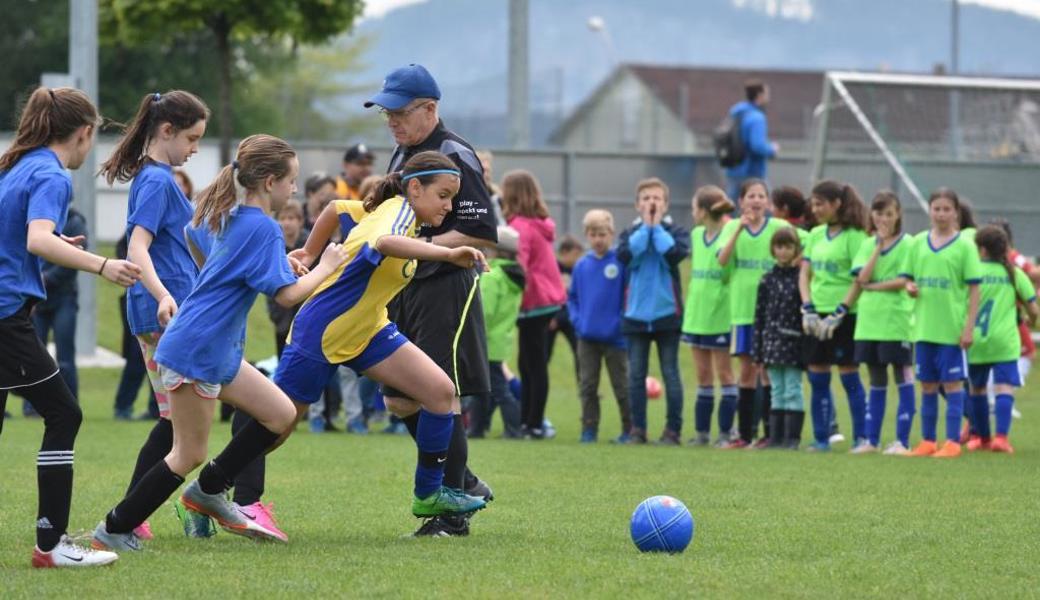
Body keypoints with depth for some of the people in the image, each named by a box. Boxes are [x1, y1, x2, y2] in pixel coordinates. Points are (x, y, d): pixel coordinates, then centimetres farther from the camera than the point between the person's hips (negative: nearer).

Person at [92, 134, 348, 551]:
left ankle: (209, 490, 18)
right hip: (196, 352, -10)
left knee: (281, 415, 10)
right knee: (190, 454, -2)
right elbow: (287, 294, -22)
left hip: (218, 351, 10)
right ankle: (114, 531, 5)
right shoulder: (264, 229, -17)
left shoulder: (233, 218, 12)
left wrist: (283, 259, 22)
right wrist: (326, 267, -6)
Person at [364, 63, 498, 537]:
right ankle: (464, 483, 24)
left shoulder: (454, 155, -12)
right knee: (399, 400, 9)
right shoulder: (402, 154, 15)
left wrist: (419, 246, -19)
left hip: (446, 290, -9)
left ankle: (452, 512, 1)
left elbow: (483, 233, -18)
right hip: (405, 291, 9)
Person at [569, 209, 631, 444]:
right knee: (587, 386, 6)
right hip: (587, 336, 4)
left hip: (614, 337, -4)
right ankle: (589, 429, 12)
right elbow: (572, 297, 13)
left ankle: (629, 429, 14)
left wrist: (623, 323, -13)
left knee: (621, 386, 5)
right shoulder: (581, 265, 4)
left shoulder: (621, 261, -9)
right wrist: (576, 319, -1)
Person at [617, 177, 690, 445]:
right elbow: (625, 255, -12)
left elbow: (676, 253, -17)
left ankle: (673, 429, 5)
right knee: (636, 375, 3)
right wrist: (645, 226, -8)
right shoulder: (630, 233, 8)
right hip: (635, 314, 2)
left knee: (670, 373, 1)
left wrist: (657, 226, -8)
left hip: (667, 313, -2)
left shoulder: (676, 232, 4)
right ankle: (638, 429, 8)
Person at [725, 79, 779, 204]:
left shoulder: (735, 113, 10)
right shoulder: (757, 118, -16)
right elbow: (758, 146, -26)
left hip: (733, 173, 8)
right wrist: (772, 150, -4)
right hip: (751, 174, -8)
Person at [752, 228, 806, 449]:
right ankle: (776, 437, 11)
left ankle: (792, 437, 1)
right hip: (772, 342, 4)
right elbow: (760, 315, 8)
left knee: (793, 391, -1)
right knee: (777, 392, 8)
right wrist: (757, 350, 5)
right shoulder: (768, 280, 8)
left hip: (794, 342, -4)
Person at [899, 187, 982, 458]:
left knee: (952, 383, -1)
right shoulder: (918, 243, 8)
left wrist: (969, 327, -10)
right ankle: (927, 441, 16)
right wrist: (909, 287, -9)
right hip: (924, 325, 4)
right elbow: (907, 277, 15)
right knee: (927, 385, 10)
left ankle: (953, 441, 4)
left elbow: (974, 289, -4)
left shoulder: (964, 246, -4)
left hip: (952, 329, -4)